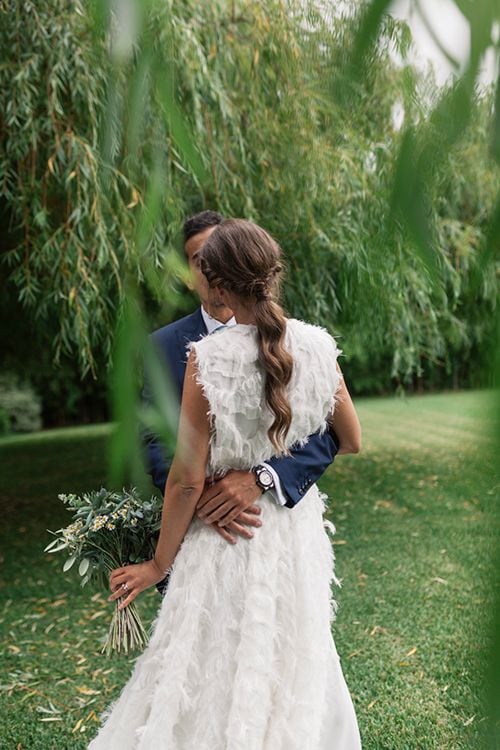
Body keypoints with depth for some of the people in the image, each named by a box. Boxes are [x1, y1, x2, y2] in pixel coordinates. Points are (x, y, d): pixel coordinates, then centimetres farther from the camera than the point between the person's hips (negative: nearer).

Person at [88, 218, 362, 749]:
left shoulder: (207, 357, -20)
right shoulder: (317, 345, -8)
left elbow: (188, 477, -16)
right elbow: (352, 444, 3)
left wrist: (160, 563, -3)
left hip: (227, 533, -4)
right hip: (298, 528, 4)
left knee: (218, 672, 14)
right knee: (296, 665, 23)